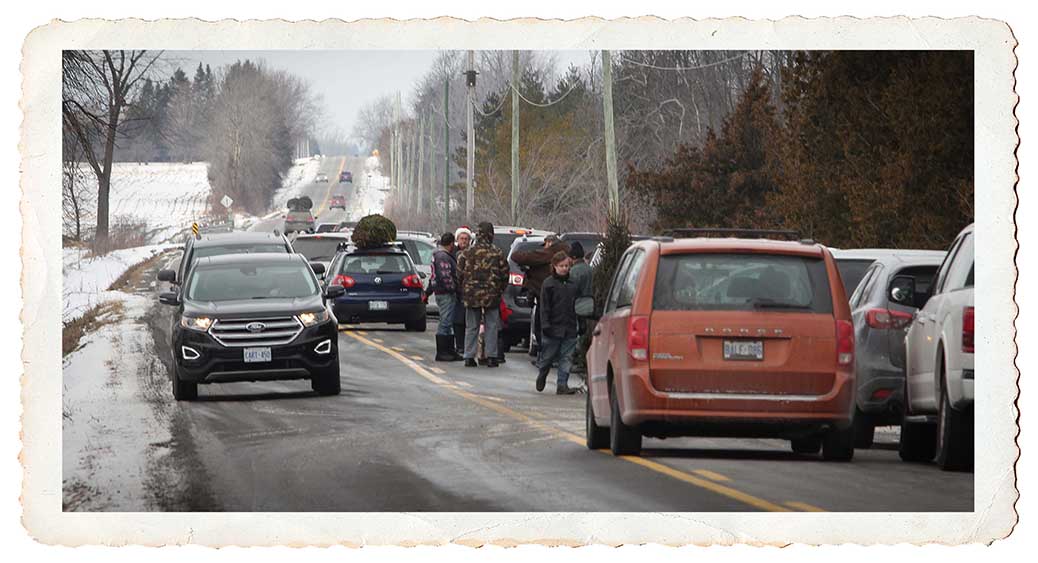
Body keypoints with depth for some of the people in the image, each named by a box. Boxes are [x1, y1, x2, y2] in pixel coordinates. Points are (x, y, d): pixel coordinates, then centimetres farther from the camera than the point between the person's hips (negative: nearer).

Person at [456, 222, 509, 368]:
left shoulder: (467, 253, -3)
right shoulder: (497, 254, -6)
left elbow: (459, 274, 1)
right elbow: (505, 275, -2)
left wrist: (464, 292, 15)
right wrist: (500, 291, 13)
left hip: (471, 296, 1)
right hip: (492, 296, -1)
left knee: (471, 327, 9)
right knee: (491, 327, 7)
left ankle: (469, 357, 8)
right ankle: (491, 357, 6)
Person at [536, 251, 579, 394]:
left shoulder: (573, 284, 11)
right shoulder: (548, 284, -2)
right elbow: (544, 307, -5)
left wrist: (578, 325, 12)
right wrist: (545, 325, -13)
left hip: (569, 329, 3)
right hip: (553, 328, -3)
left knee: (566, 358, 0)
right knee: (548, 356, 5)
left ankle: (562, 385, 1)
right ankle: (541, 377, 31)